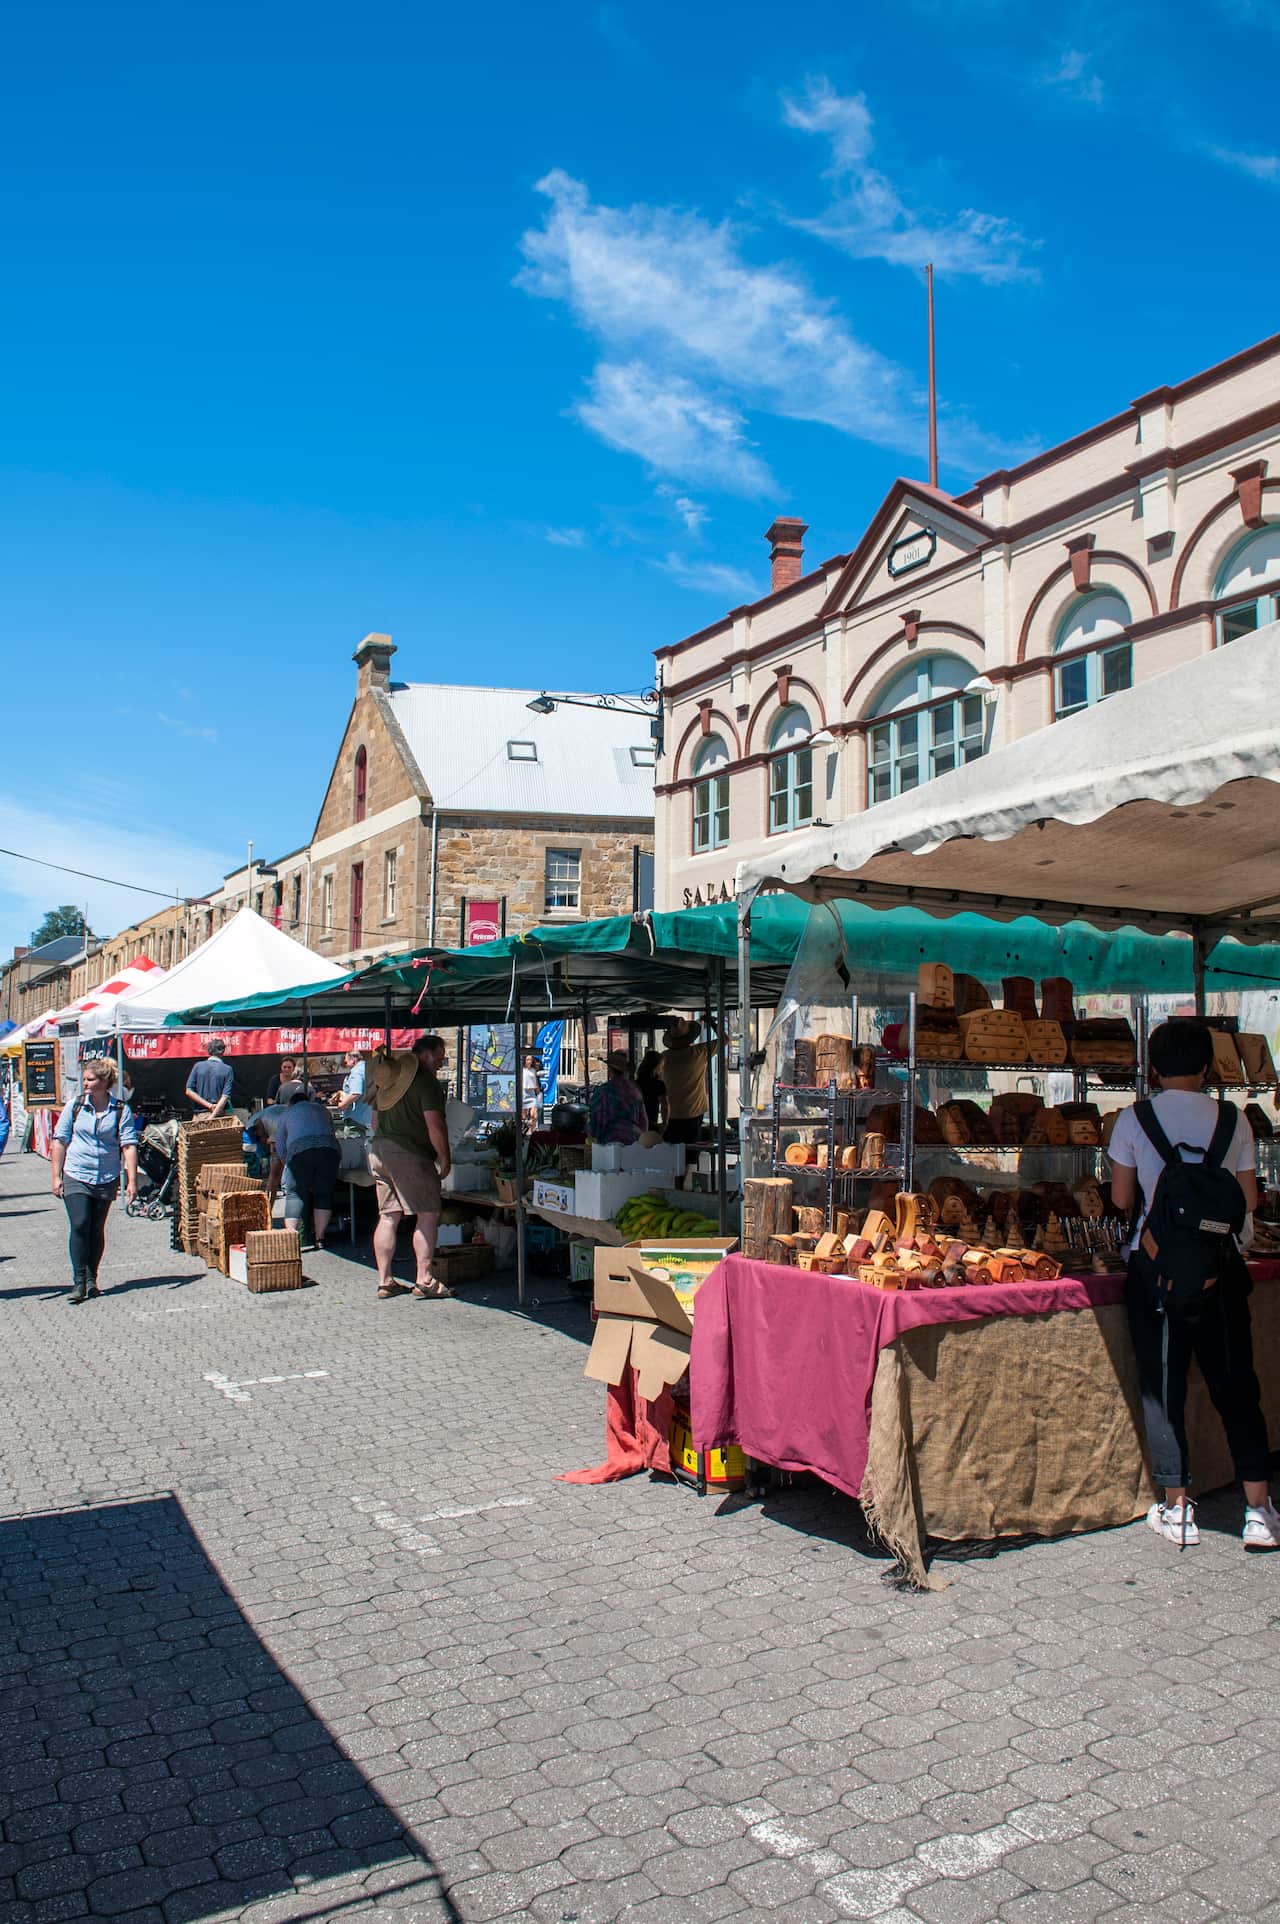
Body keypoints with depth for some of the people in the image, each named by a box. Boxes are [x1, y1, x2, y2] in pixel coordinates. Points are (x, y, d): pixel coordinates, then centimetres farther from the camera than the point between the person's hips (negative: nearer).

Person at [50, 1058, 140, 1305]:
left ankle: (91, 1279, 21)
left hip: (106, 1179, 0)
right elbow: (59, 1142, 6)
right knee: (80, 1226, -11)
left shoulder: (121, 1110, -2)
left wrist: (132, 1181, -11)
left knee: (97, 1230, 8)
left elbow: (129, 1146, -5)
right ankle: (79, 1281, -6)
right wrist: (56, 1177, 1)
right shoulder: (75, 1106, 1)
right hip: (75, 1177, 0)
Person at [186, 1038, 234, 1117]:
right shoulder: (227, 1069, -1)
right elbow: (225, 1096, -10)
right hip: (219, 1114, -1)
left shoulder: (198, 1066, 4)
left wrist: (209, 1105, -4)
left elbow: (189, 1092, 0)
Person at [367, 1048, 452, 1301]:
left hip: (378, 1149, 8)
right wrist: (444, 1159, -7)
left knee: (388, 1216, 10)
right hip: (409, 1154, -8)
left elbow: (376, 1116, 24)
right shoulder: (425, 1081, -11)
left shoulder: (389, 1078, 14)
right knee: (428, 1215, -3)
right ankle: (424, 1280, -6)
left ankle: (384, 1281, 11)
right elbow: (434, 1125, -16)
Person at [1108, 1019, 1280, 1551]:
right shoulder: (1232, 1121, -1)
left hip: (1155, 1262, -1)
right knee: (1236, 1387, 11)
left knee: (1163, 1387, 8)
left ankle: (1176, 1508, 13)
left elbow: (1121, 1198, 1)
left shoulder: (1133, 1119, -4)